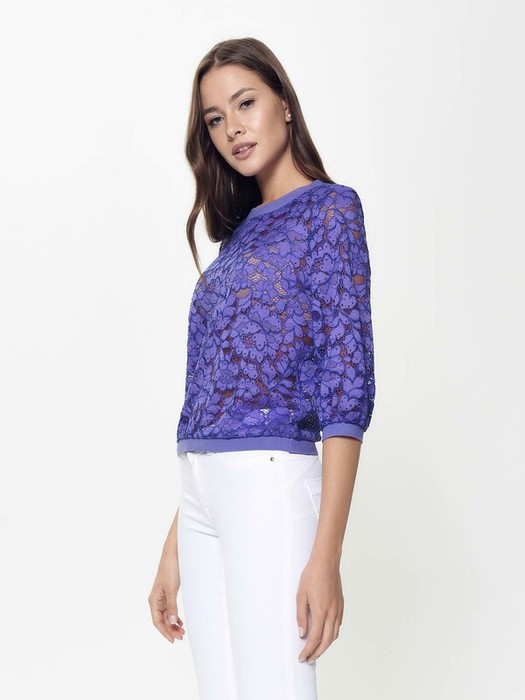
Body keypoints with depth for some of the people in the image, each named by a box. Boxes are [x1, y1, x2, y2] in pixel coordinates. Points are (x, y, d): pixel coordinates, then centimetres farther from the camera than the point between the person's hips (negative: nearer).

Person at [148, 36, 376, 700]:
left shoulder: (330, 209, -2)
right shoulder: (240, 233, 18)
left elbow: (346, 386, -11)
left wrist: (326, 554, -18)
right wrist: (174, 546, 13)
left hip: (270, 484, -7)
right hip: (203, 496, 7)